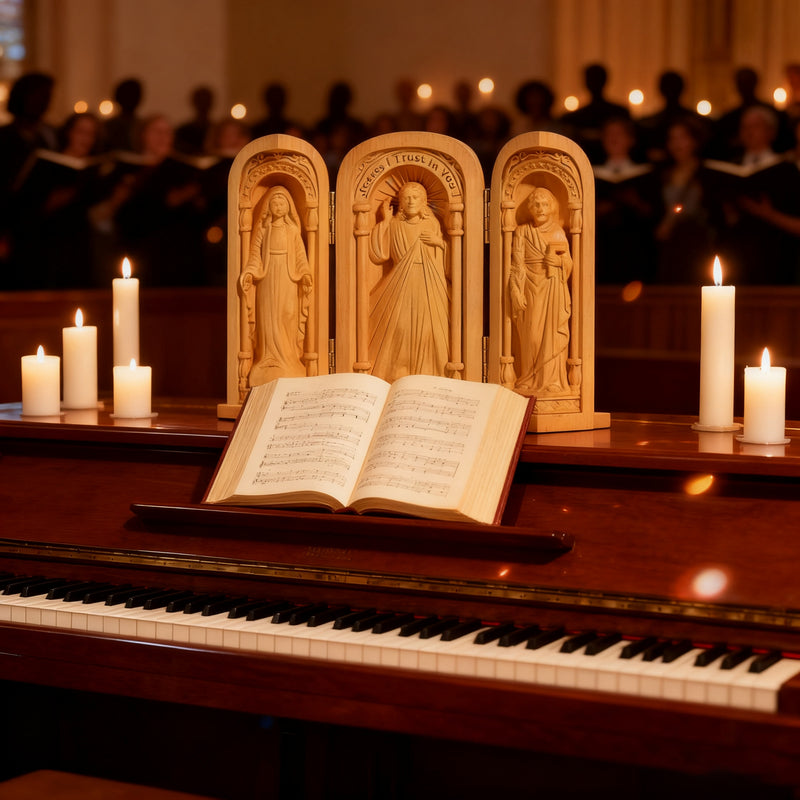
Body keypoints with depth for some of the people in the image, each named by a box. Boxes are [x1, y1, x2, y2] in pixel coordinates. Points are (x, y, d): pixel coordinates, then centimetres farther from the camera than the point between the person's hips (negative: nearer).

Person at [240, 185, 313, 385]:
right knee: (268, 319, -3)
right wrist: (249, 273, -11)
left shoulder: (292, 230, 7)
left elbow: (300, 256, 5)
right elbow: (255, 254, 5)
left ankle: (288, 360, 0)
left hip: (287, 280, 0)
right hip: (268, 279, 1)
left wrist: (305, 275, -11)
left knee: (287, 319, -4)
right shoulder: (262, 229, 8)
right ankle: (269, 363, -1)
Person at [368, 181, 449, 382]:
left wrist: (438, 241, -5)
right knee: (398, 328, -8)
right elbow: (379, 255, -4)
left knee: (427, 329, -5)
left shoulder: (432, 224, 12)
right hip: (400, 286, -1)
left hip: (428, 287, 1)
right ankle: (396, 375, 0)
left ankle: (427, 376, 2)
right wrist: (385, 221, 0)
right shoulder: (394, 225, 7)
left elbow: (443, 258, 16)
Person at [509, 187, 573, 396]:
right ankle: (530, 381, 4)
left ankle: (552, 380, 4)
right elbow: (517, 266, -2)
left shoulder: (558, 233, 12)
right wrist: (517, 293, -11)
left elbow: (568, 266, 10)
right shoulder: (522, 232, 5)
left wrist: (561, 257, -12)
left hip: (554, 291, 2)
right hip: (531, 290, -2)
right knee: (530, 335, -4)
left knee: (552, 335, -2)